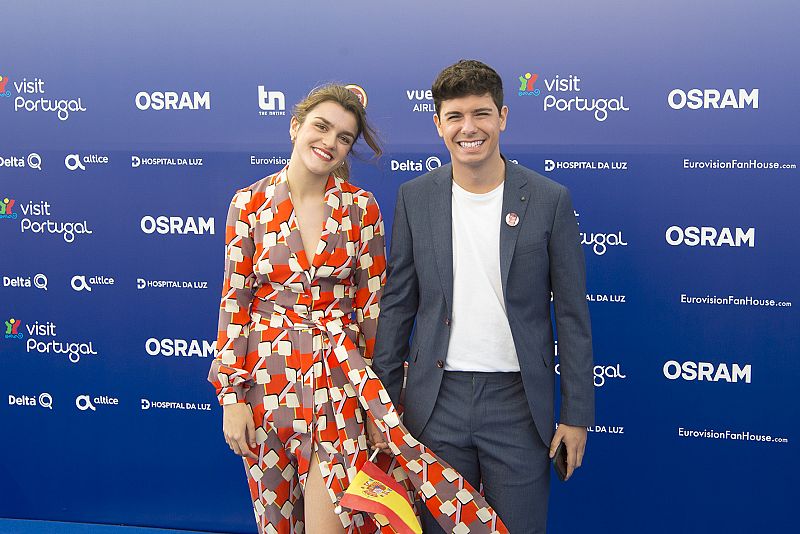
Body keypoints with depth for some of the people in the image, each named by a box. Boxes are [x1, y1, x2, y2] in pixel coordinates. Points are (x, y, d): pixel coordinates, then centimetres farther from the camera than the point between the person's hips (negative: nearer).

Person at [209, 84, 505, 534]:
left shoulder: (361, 207, -2)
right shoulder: (250, 203, -2)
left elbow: (372, 304, 1)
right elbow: (235, 301, -1)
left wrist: (376, 393, 2)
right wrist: (231, 395, -4)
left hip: (339, 374, -1)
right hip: (267, 373, 1)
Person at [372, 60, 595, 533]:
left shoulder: (549, 200, -4)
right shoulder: (415, 198, 2)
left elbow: (572, 316, -2)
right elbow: (397, 304, 7)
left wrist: (578, 416, -3)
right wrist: (386, 399, 4)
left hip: (518, 404, -1)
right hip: (437, 404, 2)